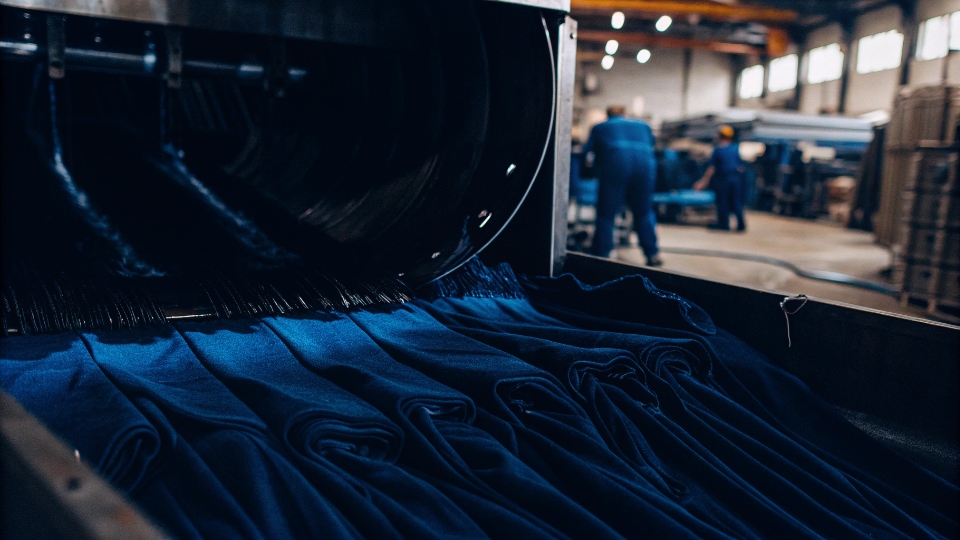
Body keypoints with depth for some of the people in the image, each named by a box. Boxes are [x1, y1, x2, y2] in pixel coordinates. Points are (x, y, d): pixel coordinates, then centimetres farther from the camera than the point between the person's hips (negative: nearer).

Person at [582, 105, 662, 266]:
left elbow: (586, 153, 24)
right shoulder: (643, 126, 31)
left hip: (615, 167, -2)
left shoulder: (599, 128, 25)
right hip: (645, 167, 3)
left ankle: (600, 256, 3)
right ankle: (653, 254, 13)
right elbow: (652, 146, 39)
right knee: (644, 212, 15)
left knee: (606, 214, 4)